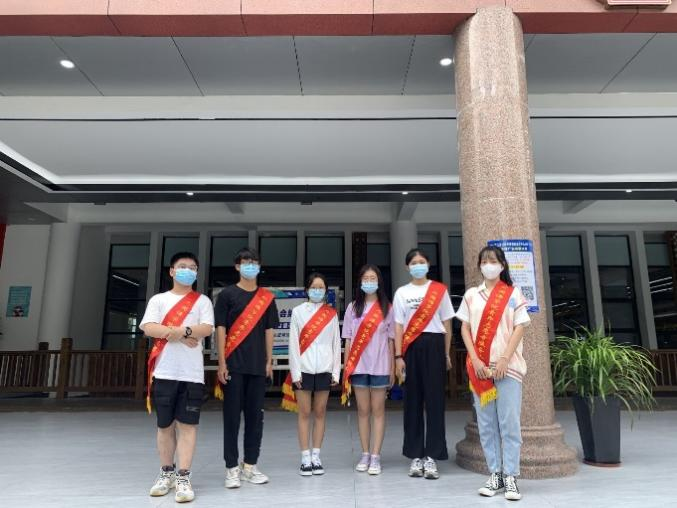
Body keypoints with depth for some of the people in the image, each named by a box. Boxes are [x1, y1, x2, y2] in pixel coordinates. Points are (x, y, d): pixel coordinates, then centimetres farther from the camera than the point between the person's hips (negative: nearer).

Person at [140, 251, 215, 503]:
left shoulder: (202, 301, 9)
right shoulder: (158, 299, 11)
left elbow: (207, 329, -6)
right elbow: (148, 327, -5)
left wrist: (181, 331, -18)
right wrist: (182, 335, -12)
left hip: (192, 374, -1)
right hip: (164, 372, 1)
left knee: (187, 425, -1)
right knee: (165, 425, 10)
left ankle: (183, 479, 4)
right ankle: (166, 473, 24)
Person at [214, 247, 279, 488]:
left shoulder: (267, 297, 9)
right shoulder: (227, 294, 0)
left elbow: (269, 330, 11)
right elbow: (221, 329, -2)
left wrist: (269, 361, 6)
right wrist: (221, 363, -7)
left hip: (258, 366, 3)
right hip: (234, 365, -3)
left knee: (255, 415, 8)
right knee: (232, 416, 2)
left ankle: (249, 466, 21)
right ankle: (232, 468, 13)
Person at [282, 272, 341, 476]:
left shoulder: (331, 313, 7)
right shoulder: (298, 311, 3)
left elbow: (336, 343, 6)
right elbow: (293, 343, 0)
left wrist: (336, 371, 2)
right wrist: (295, 372, -6)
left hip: (324, 369, 1)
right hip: (304, 369, -1)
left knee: (320, 413, 7)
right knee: (304, 413, 3)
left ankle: (316, 456, 17)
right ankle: (305, 458, 10)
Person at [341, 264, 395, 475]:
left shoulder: (386, 308, 2)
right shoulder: (353, 307, 5)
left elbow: (391, 340, 3)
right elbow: (348, 340, 5)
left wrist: (393, 368, 1)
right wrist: (346, 367, 2)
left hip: (380, 367, -1)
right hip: (358, 367, 1)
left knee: (378, 410, 4)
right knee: (363, 411, 8)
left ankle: (376, 456, 10)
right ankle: (365, 455, 18)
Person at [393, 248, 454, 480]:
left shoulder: (440, 290, 6)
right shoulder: (402, 293, 8)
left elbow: (447, 324, 8)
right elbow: (398, 326, 4)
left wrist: (446, 354, 4)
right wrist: (398, 356, -3)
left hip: (434, 346, -1)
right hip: (412, 348, 1)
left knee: (434, 400, -2)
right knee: (413, 401, 4)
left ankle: (431, 456, 5)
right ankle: (415, 455, 13)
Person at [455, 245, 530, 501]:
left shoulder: (513, 293, 3)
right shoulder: (471, 295, 9)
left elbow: (519, 328, -2)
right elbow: (465, 329, 6)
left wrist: (504, 360, -12)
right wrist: (475, 360, -7)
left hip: (508, 366, -2)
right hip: (480, 367, 2)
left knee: (509, 423, -1)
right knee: (486, 424, 6)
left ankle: (510, 477, 7)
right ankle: (495, 474, 16)